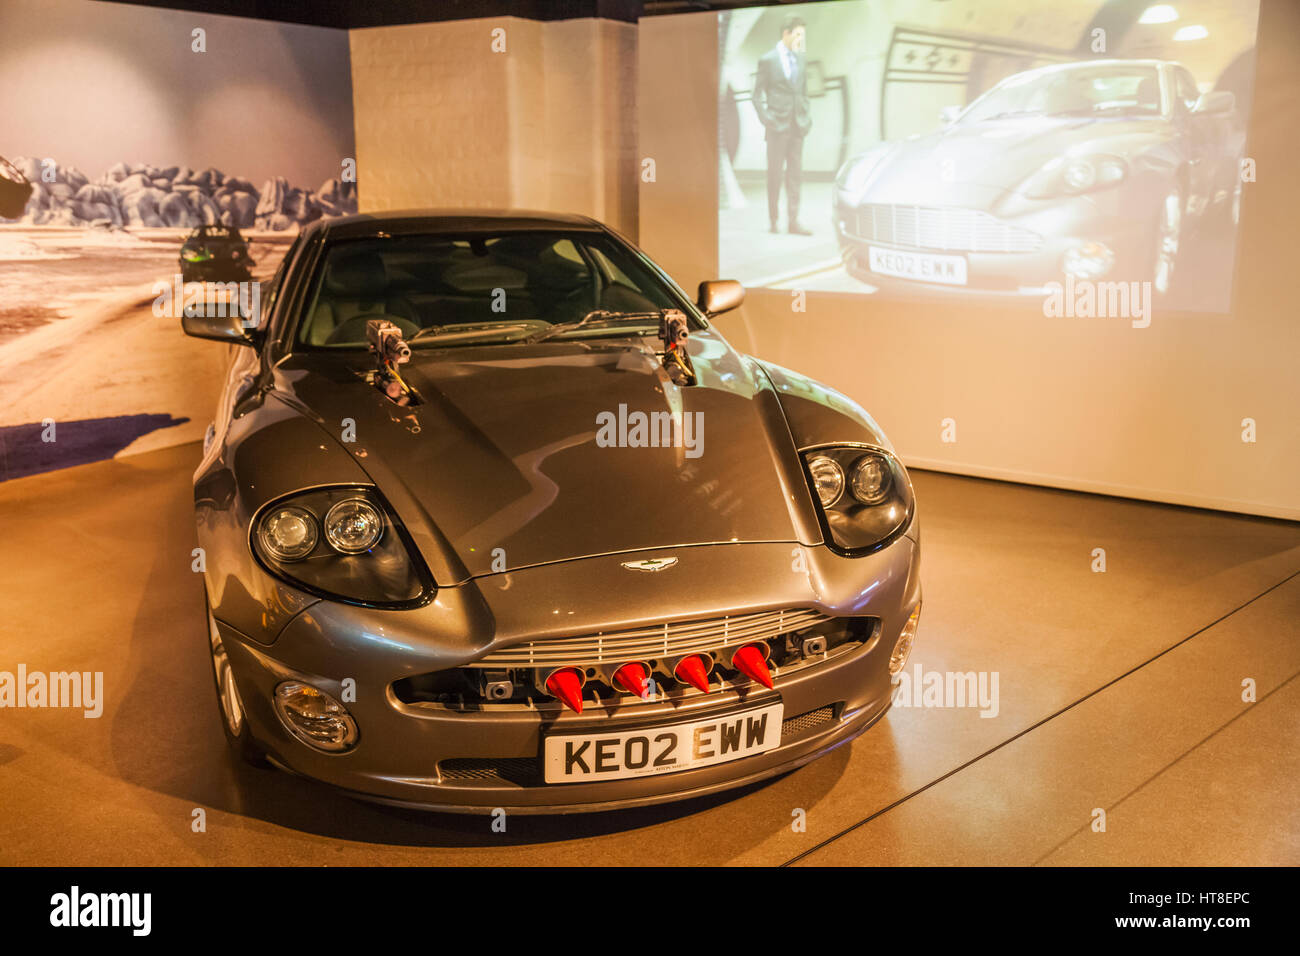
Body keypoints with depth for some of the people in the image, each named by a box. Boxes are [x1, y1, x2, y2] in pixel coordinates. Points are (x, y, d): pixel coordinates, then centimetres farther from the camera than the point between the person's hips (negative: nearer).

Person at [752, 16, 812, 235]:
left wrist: (807, 116, 10)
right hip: (778, 126, -5)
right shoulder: (768, 60, -3)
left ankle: (793, 221, 6)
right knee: (775, 174, 0)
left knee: (795, 174, 4)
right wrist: (766, 120, -9)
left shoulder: (800, 58, 13)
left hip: (798, 125, 5)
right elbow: (758, 95, -2)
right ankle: (773, 221, 8)